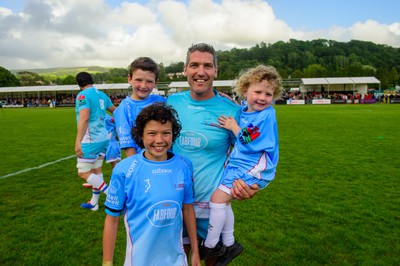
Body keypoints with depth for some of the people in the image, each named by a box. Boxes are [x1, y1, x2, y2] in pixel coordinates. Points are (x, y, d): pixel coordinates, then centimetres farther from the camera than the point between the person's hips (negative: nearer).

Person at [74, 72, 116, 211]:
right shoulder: (101, 94, 9)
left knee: (83, 173, 2)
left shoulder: (83, 95, -12)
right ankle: (93, 203, 28)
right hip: (103, 138, 8)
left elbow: (84, 117, -26)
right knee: (96, 170, 16)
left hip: (91, 140, -8)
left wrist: (78, 141, -28)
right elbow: (115, 110, 21)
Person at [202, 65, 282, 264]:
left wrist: (234, 127, -11)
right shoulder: (242, 111, 5)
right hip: (237, 164, 9)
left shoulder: (267, 115, -17)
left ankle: (210, 246, 8)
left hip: (254, 168, -8)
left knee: (218, 197, -11)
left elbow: (251, 144, -20)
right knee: (224, 201, 16)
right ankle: (228, 244, 34)